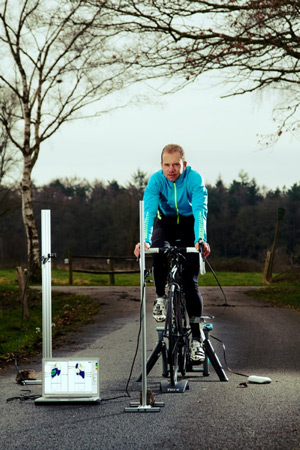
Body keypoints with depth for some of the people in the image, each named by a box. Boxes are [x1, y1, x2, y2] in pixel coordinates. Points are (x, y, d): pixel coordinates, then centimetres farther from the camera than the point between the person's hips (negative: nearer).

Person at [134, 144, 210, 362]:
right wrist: (145, 240, -50)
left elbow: (200, 210, -37)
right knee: (159, 250, -35)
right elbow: (149, 210, -33)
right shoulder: (156, 179, -22)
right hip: (165, 223, 1)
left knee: (190, 280, -13)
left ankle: (196, 338, -10)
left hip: (189, 224, -1)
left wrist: (200, 240, -54)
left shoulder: (194, 179, -26)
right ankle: (160, 297, -12)